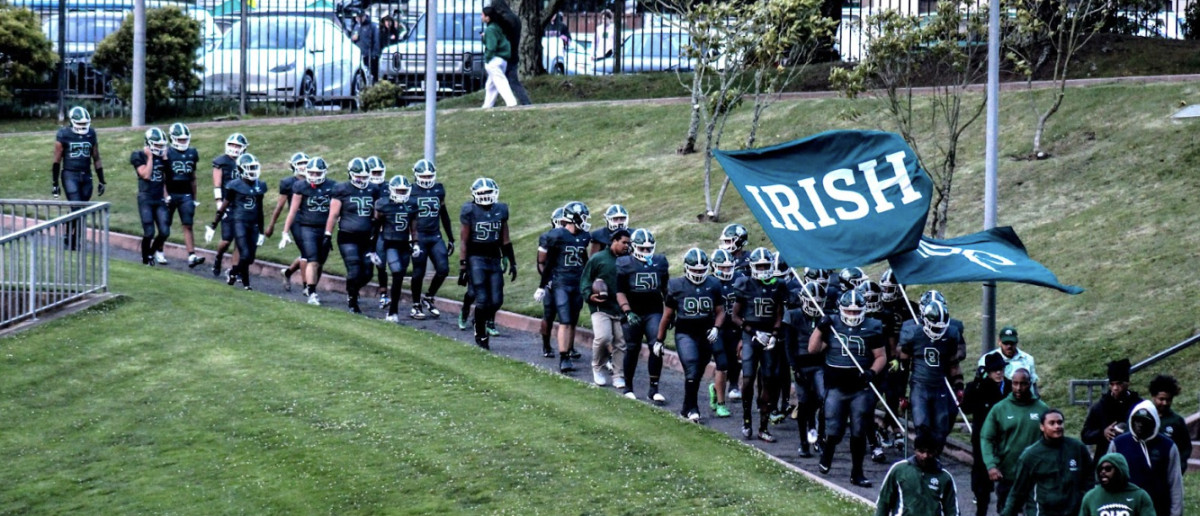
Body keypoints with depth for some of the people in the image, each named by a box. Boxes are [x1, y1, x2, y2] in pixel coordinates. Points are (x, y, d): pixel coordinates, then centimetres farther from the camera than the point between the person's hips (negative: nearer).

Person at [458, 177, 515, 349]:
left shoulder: (500, 210, 8)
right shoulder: (470, 211, -5)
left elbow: (505, 241, 14)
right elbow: (464, 241, -4)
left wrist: (512, 262, 12)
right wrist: (463, 265, -9)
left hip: (494, 259, 4)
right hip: (476, 259, -4)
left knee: (496, 300, -2)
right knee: (482, 300, -9)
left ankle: (484, 321, 28)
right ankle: (480, 335, 8)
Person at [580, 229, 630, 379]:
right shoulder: (597, 259, -2)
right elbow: (585, 279, 1)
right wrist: (589, 295, -16)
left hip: (621, 309, 4)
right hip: (601, 308, -4)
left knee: (621, 343, 4)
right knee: (603, 337, -19)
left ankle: (618, 376, 14)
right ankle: (598, 366, 7)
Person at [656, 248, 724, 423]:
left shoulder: (713, 285, 4)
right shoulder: (676, 286, -2)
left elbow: (720, 311, 10)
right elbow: (667, 316, 6)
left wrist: (715, 328, -9)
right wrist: (659, 339, 9)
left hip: (705, 336, 3)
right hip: (685, 334, -3)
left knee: (697, 374, 10)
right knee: (692, 368, -20)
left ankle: (687, 409, 24)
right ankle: (692, 408, -12)